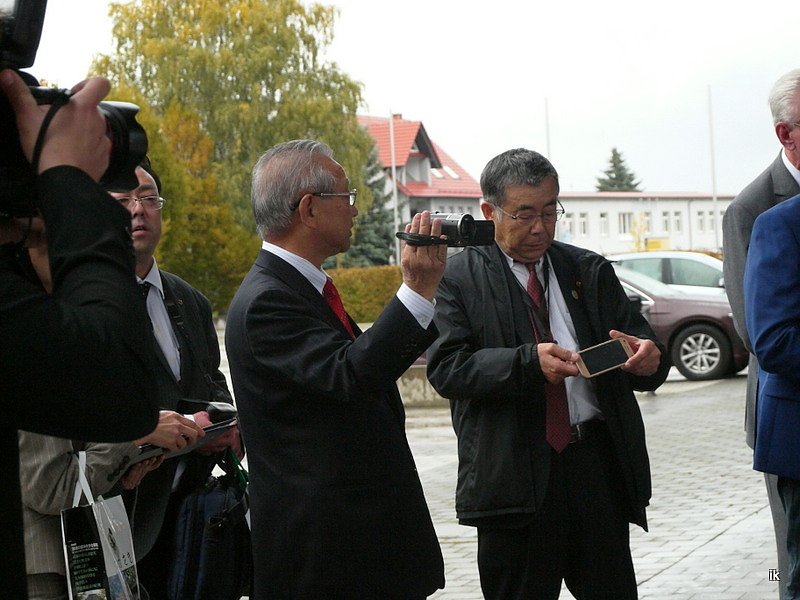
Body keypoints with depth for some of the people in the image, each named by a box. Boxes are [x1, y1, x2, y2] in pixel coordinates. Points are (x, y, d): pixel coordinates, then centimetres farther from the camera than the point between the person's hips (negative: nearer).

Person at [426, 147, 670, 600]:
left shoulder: (592, 271, 12)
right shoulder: (461, 278, 1)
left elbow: (639, 341, 9)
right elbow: (447, 367, -10)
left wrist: (650, 358, -16)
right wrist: (528, 363, -24)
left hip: (597, 460, 3)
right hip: (515, 474, -3)